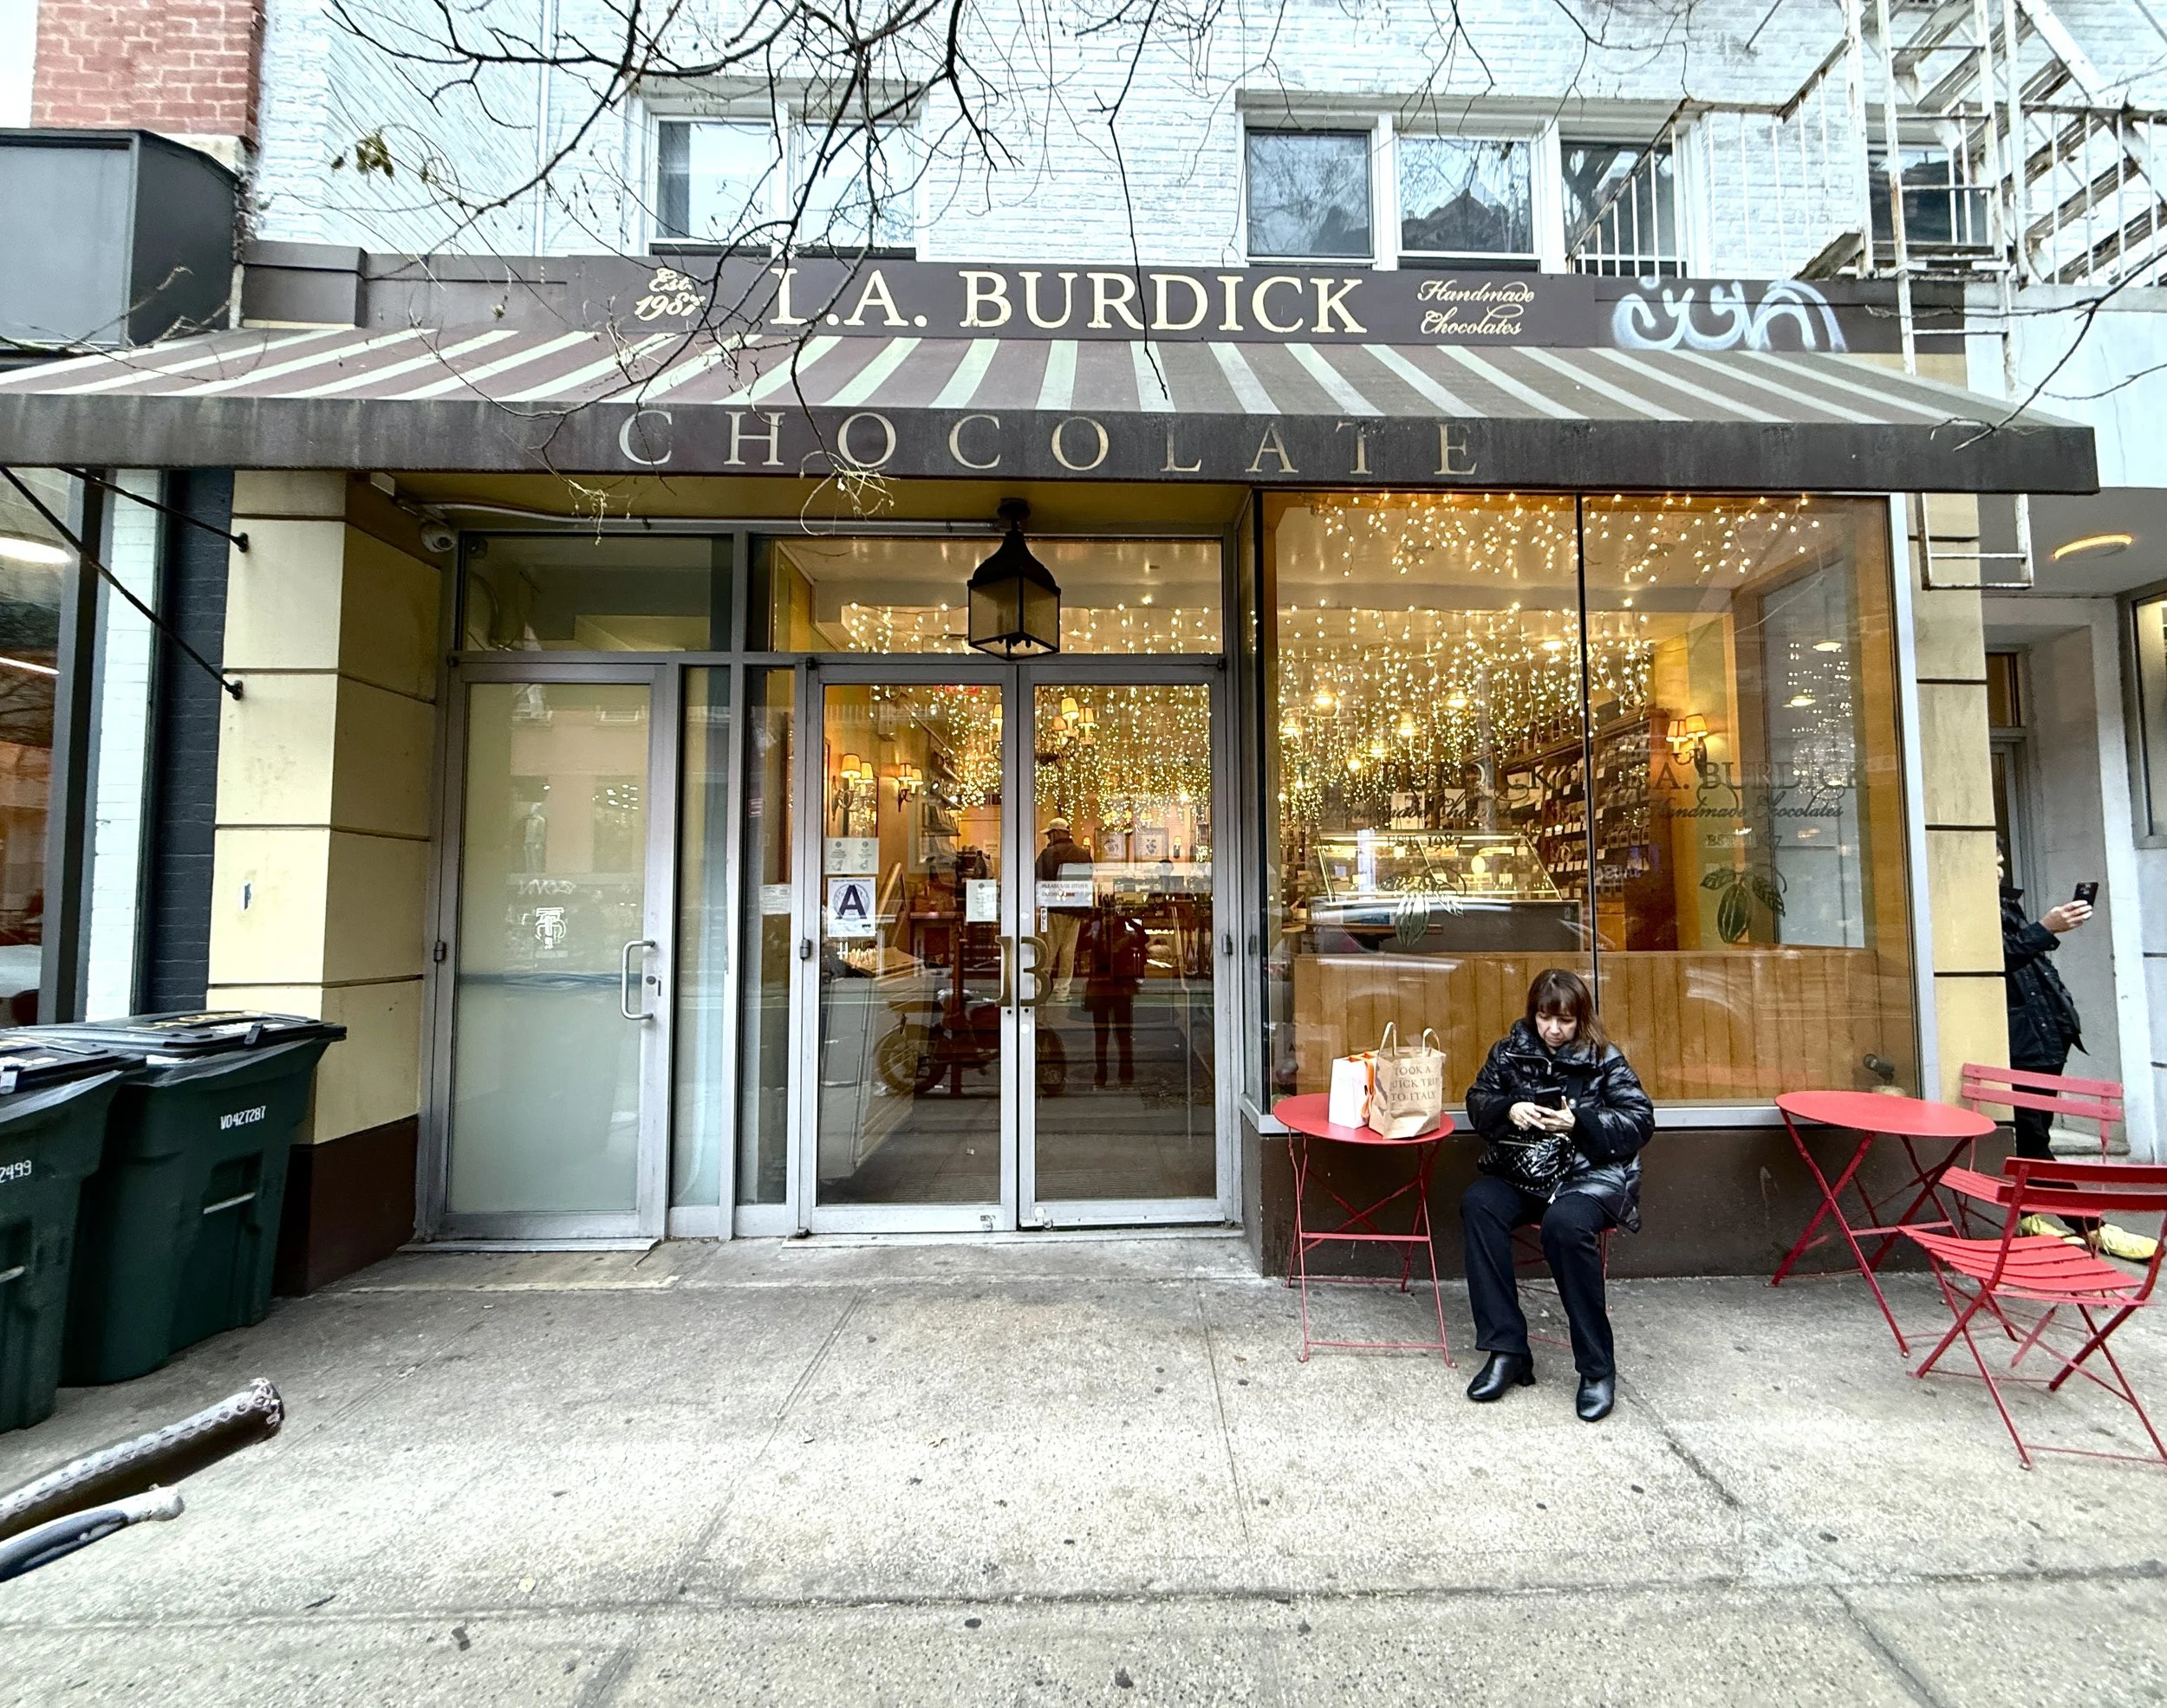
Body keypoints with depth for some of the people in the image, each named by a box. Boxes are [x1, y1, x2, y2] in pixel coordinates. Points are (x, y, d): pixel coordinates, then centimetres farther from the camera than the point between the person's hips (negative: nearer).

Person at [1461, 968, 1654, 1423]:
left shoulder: (1604, 1060, 0)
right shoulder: (1509, 1051, 7)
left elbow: (1641, 1121, -2)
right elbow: (1477, 1102, 10)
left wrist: (1579, 1122, -16)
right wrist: (1508, 1110, -12)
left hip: (1591, 1175, -3)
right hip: (1520, 1172, 3)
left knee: (1564, 1224, -35)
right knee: (1477, 1205, -27)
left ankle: (1598, 1368, -17)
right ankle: (1506, 1351, -21)